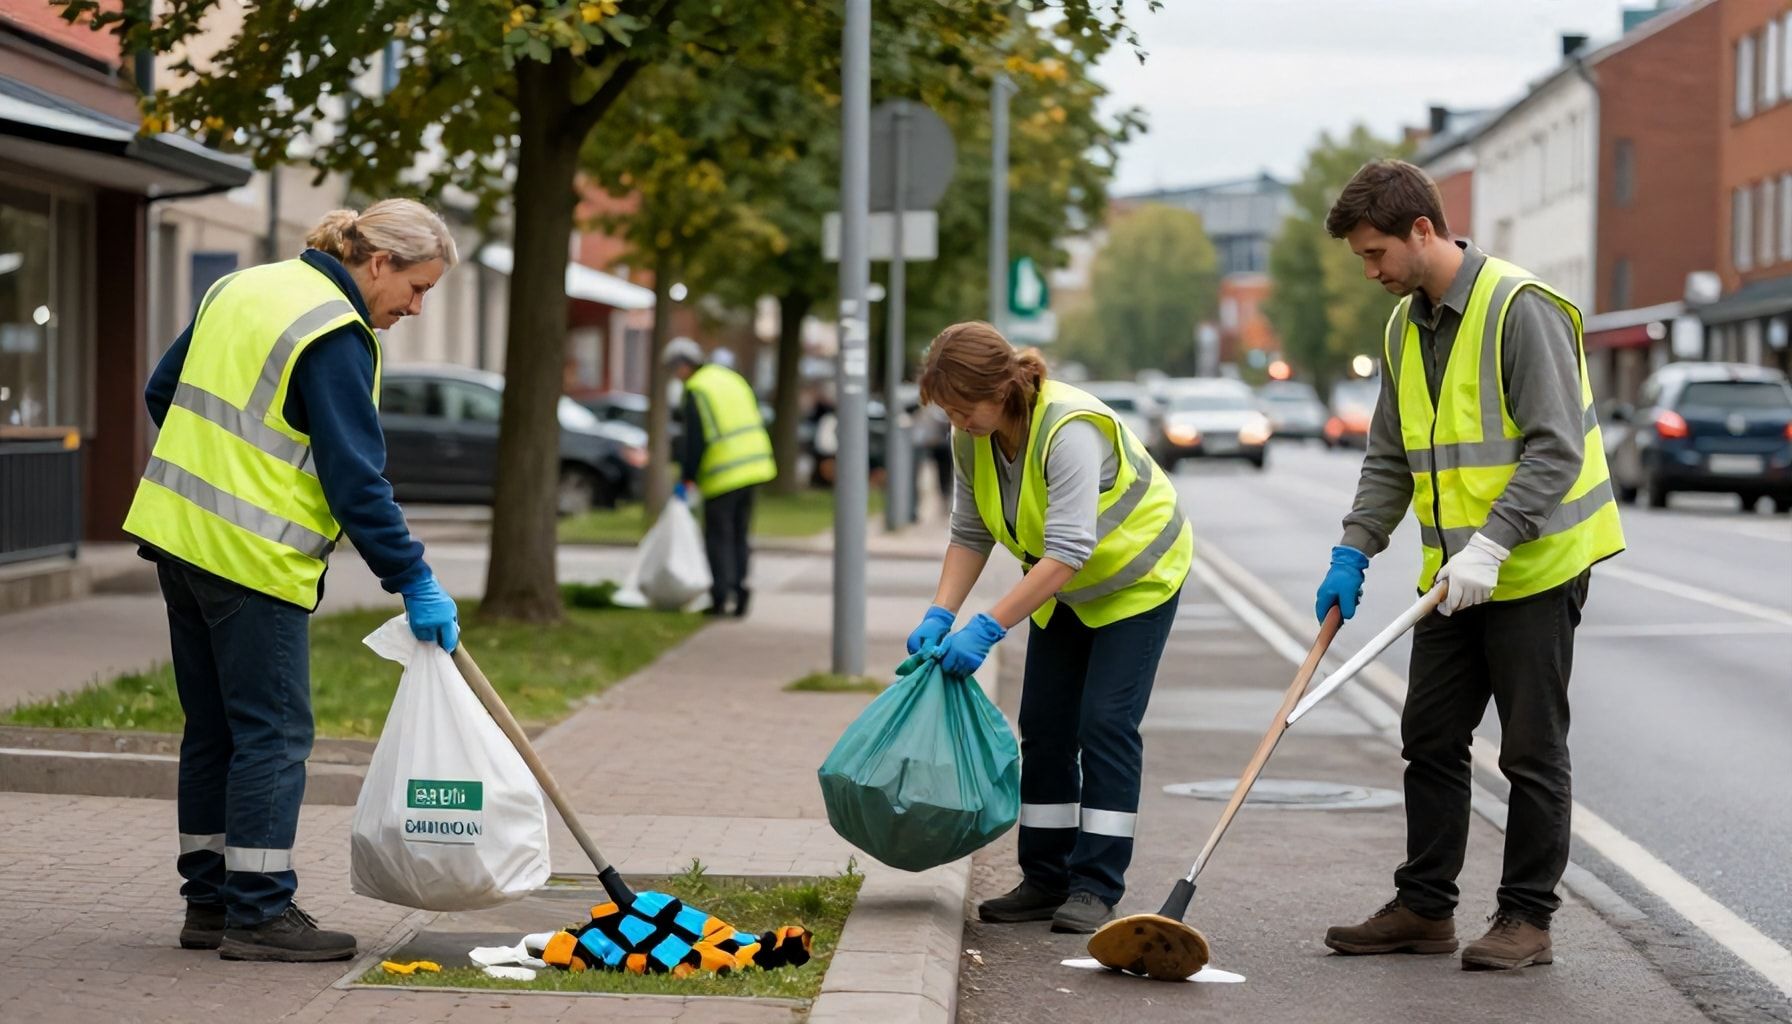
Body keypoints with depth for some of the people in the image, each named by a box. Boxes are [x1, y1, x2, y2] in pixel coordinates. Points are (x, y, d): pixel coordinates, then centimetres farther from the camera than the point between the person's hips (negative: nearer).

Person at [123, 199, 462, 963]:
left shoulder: (242, 287, 14)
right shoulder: (337, 335, -14)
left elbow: (163, 394, 20)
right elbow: (356, 477, -16)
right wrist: (413, 581, -11)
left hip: (177, 529, 9)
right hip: (252, 557, -9)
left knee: (213, 727, 14)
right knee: (273, 732, -3)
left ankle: (209, 901, 19)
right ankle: (259, 913, -1)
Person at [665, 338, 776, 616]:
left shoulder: (696, 392, -11)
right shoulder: (732, 379, 14)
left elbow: (695, 440, -16)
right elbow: (756, 423, 18)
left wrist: (687, 479, -8)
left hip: (722, 474, -7)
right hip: (752, 465, 7)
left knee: (718, 536, 1)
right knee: (741, 535, 14)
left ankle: (722, 596, 0)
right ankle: (740, 588, 10)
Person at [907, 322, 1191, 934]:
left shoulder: (1069, 430, -37)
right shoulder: (972, 437, -13)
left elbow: (1068, 550, -43)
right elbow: (970, 534, -4)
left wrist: (988, 629, -45)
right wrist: (939, 616, -18)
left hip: (1138, 577, -7)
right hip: (1062, 587, 7)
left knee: (1105, 723, -13)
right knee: (1044, 725, 3)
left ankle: (1095, 888, -10)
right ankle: (1046, 880, 10)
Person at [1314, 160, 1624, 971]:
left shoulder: (1520, 308, -17)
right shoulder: (1405, 326, 9)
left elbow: (1556, 449, -21)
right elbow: (1389, 458, 14)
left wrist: (1490, 546, -27)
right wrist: (1353, 553, 3)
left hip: (1533, 569, -8)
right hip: (1451, 577, 8)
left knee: (1532, 752, 0)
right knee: (1430, 742, 10)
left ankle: (1527, 918, 8)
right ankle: (1424, 909, 18)